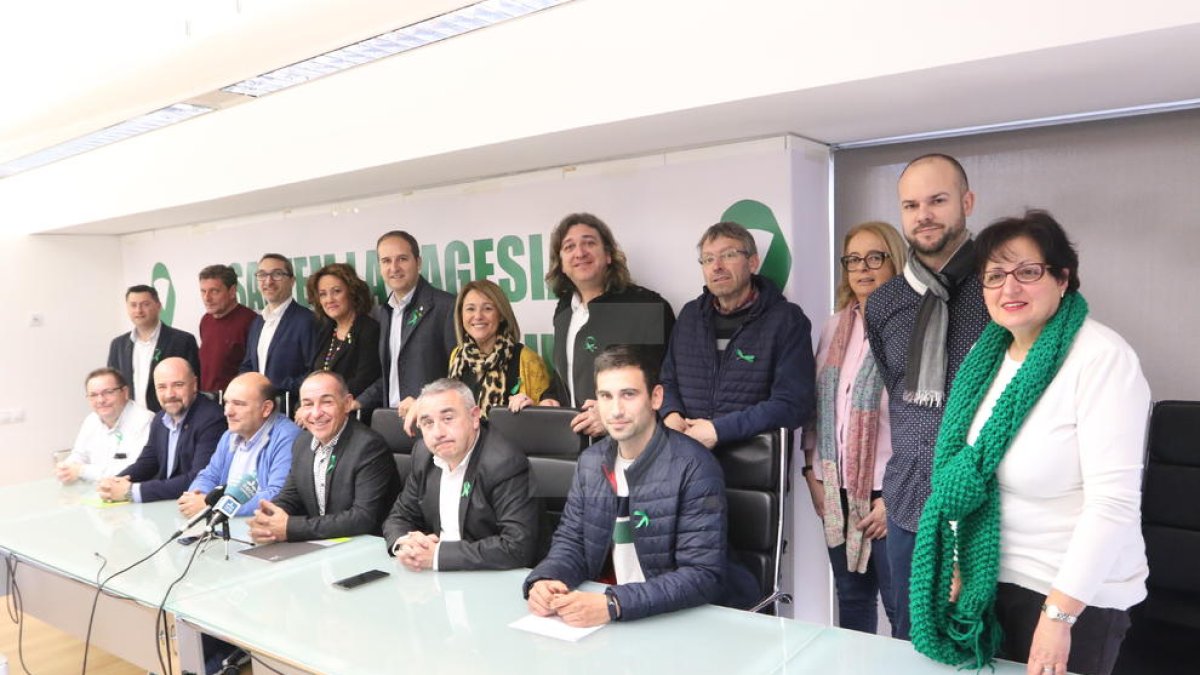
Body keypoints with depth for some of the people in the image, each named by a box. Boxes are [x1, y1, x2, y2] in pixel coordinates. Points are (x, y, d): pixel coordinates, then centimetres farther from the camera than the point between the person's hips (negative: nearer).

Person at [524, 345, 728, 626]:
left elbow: (704, 574, -19)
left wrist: (613, 604, -28)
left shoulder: (694, 468, -16)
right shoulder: (590, 461, 4)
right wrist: (542, 581, -13)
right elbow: (570, 541, 8)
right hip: (595, 609, 4)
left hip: (673, 620, -3)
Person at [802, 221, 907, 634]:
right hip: (837, 488, 6)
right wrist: (812, 470, 8)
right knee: (851, 597, 17)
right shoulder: (835, 326, 11)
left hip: (887, 490, -6)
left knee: (900, 605, 3)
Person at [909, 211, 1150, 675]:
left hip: (1077, 594, -6)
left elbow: (1113, 501, -23)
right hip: (991, 581, 6)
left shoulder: (1102, 358, -19)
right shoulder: (989, 354, 2)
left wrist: (1059, 613, -22)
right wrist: (958, 567, 8)